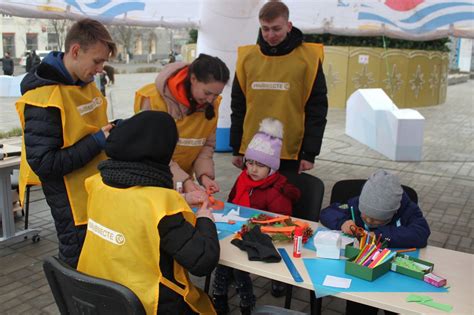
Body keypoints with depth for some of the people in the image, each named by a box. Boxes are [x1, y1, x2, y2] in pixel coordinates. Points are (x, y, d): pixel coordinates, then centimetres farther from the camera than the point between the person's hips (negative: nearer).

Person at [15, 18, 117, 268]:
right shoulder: (44, 98, -22)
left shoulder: (84, 81, 5)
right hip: (74, 204, -8)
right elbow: (42, 163, -24)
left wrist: (112, 129, -1)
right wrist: (98, 142, -24)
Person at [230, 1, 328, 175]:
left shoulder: (308, 58, -5)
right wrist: (236, 149, 8)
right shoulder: (247, 57, 3)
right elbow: (238, 107, 9)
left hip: (291, 152, -2)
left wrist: (310, 152, -7)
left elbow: (316, 109, -3)